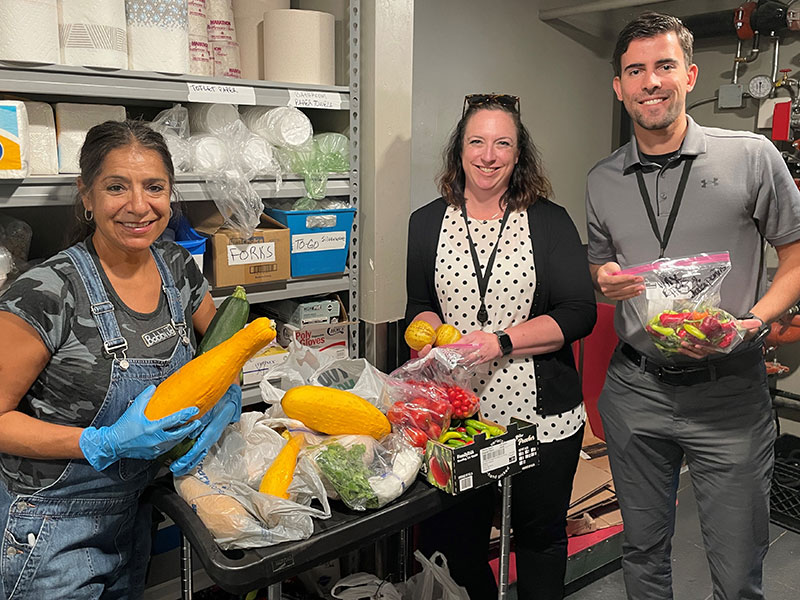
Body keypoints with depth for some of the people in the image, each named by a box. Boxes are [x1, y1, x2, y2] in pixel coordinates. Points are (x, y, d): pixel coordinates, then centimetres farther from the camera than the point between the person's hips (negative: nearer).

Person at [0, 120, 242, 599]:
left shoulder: (177, 267, -6)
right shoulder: (49, 292, -24)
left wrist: (224, 404, -12)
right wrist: (107, 443, -27)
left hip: (133, 508, 6)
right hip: (54, 523, -6)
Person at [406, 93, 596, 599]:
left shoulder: (550, 221, -3)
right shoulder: (427, 223, 5)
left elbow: (579, 314, -8)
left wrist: (501, 341, -19)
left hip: (540, 419, -1)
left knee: (540, 537, 18)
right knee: (457, 538, 16)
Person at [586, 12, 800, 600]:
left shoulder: (751, 156, -5)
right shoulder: (602, 180, 6)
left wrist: (751, 322, -17)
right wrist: (606, 282, -6)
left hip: (728, 391, -3)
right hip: (634, 390, 3)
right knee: (644, 549, 18)